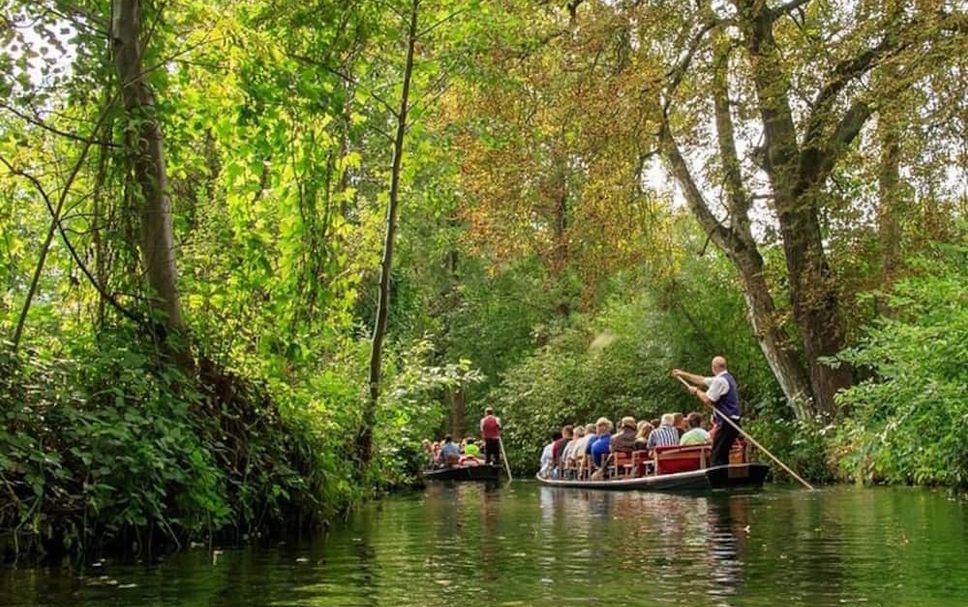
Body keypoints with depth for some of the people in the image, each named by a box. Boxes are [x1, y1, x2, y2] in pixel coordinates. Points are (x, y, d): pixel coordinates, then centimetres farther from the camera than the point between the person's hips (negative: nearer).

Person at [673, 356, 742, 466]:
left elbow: (707, 400, -17)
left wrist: (696, 391, 1)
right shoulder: (726, 377, 17)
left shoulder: (720, 380, -15)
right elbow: (702, 380, 25)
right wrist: (682, 374, 29)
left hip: (726, 423, -10)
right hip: (731, 422, 10)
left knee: (717, 456, -11)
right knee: (723, 455, 13)